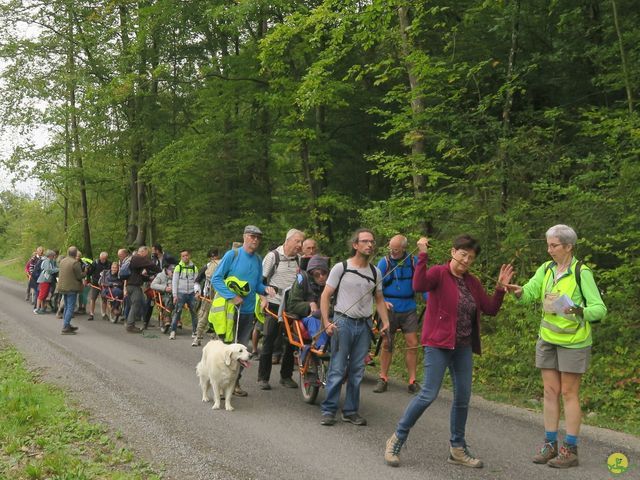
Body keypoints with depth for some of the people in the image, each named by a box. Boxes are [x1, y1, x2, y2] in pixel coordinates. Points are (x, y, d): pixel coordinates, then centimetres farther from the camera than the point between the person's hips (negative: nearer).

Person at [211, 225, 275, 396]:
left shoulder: (258, 260, 8)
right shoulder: (232, 255, -8)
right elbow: (215, 279, -11)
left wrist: (265, 289, -7)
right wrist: (232, 297, -19)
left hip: (248, 311, 6)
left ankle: (235, 382, 23)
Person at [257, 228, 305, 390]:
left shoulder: (299, 259, 9)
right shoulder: (273, 256, -4)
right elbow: (262, 279, -4)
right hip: (274, 304, -5)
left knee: (290, 342, 8)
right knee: (269, 341, -1)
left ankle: (286, 376, 20)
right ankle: (263, 378, 7)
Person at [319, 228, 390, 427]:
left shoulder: (375, 272, 10)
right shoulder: (340, 268, -3)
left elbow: (379, 300, 17)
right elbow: (325, 295, -2)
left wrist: (386, 322, 3)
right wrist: (326, 322, -12)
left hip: (364, 325, 4)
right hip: (343, 322, -4)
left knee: (357, 371, 8)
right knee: (337, 370, -4)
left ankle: (351, 411, 18)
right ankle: (328, 410, 5)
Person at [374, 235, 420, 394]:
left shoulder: (413, 261, -1)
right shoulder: (384, 262, -4)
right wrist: (383, 301, -20)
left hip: (409, 309, 1)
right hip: (390, 309, -1)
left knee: (413, 344, -1)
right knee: (386, 344, 6)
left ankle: (412, 381, 7)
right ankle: (383, 379, 16)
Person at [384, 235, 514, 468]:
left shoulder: (472, 282, 11)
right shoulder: (439, 273, -9)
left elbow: (490, 309, 10)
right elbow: (419, 285, -29)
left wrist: (500, 288, -2)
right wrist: (422, 256, -32)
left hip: (463, 347, 7)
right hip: (438, 344, -7)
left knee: (463, 397, 9)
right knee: (429, 394, -11)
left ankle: (457, 449, 24)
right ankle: (397, 439, 5)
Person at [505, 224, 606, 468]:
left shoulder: (581, 272, -14)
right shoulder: (546, 269, 3)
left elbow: (600, 309, -16)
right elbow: (528, 294, -8)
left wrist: (578, 311, -35)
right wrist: (518, 292, -30)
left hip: (573, 341, -5)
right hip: (548, 338, 5)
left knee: (569, 393, 1)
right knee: (550, 391, 8)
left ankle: (570, 450, 11)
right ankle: (550, 445, 18)